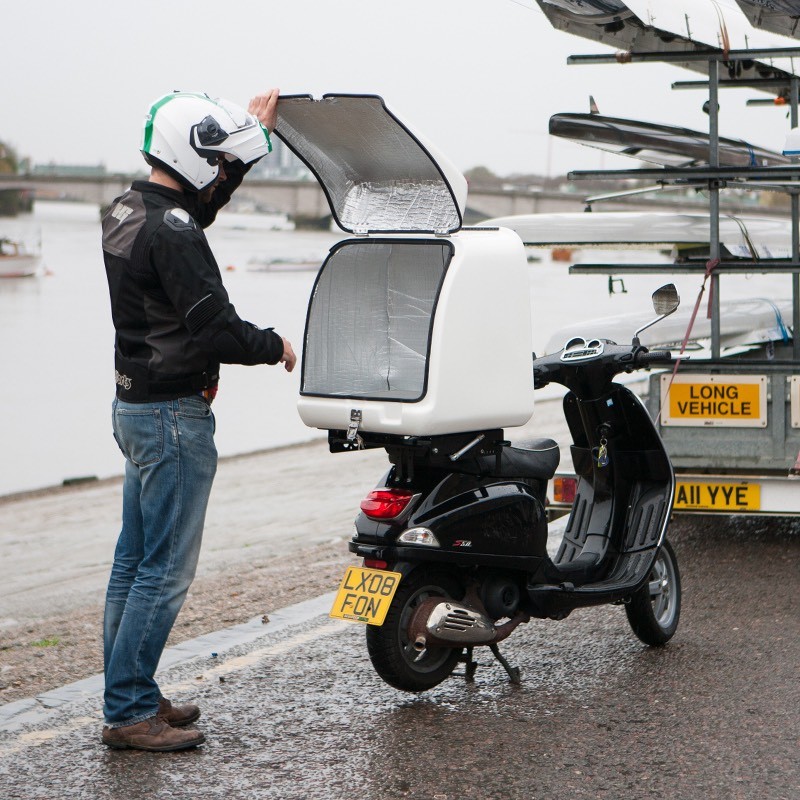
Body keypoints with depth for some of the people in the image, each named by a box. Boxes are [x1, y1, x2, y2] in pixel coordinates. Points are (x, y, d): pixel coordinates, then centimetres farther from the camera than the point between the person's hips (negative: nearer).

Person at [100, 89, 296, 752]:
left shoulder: (126, 211, 9)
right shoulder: (171, 230, -21)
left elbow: (207, 197, 28)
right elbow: (212, 326, -25)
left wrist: (252, 128, 28)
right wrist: (274, 346, -7)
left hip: (135, 406, 10)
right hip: (174, 414, -10)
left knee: (134, 561, 14)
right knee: (166, 569, -4)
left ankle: (131, 696, 23)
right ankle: (128, 712, 1)